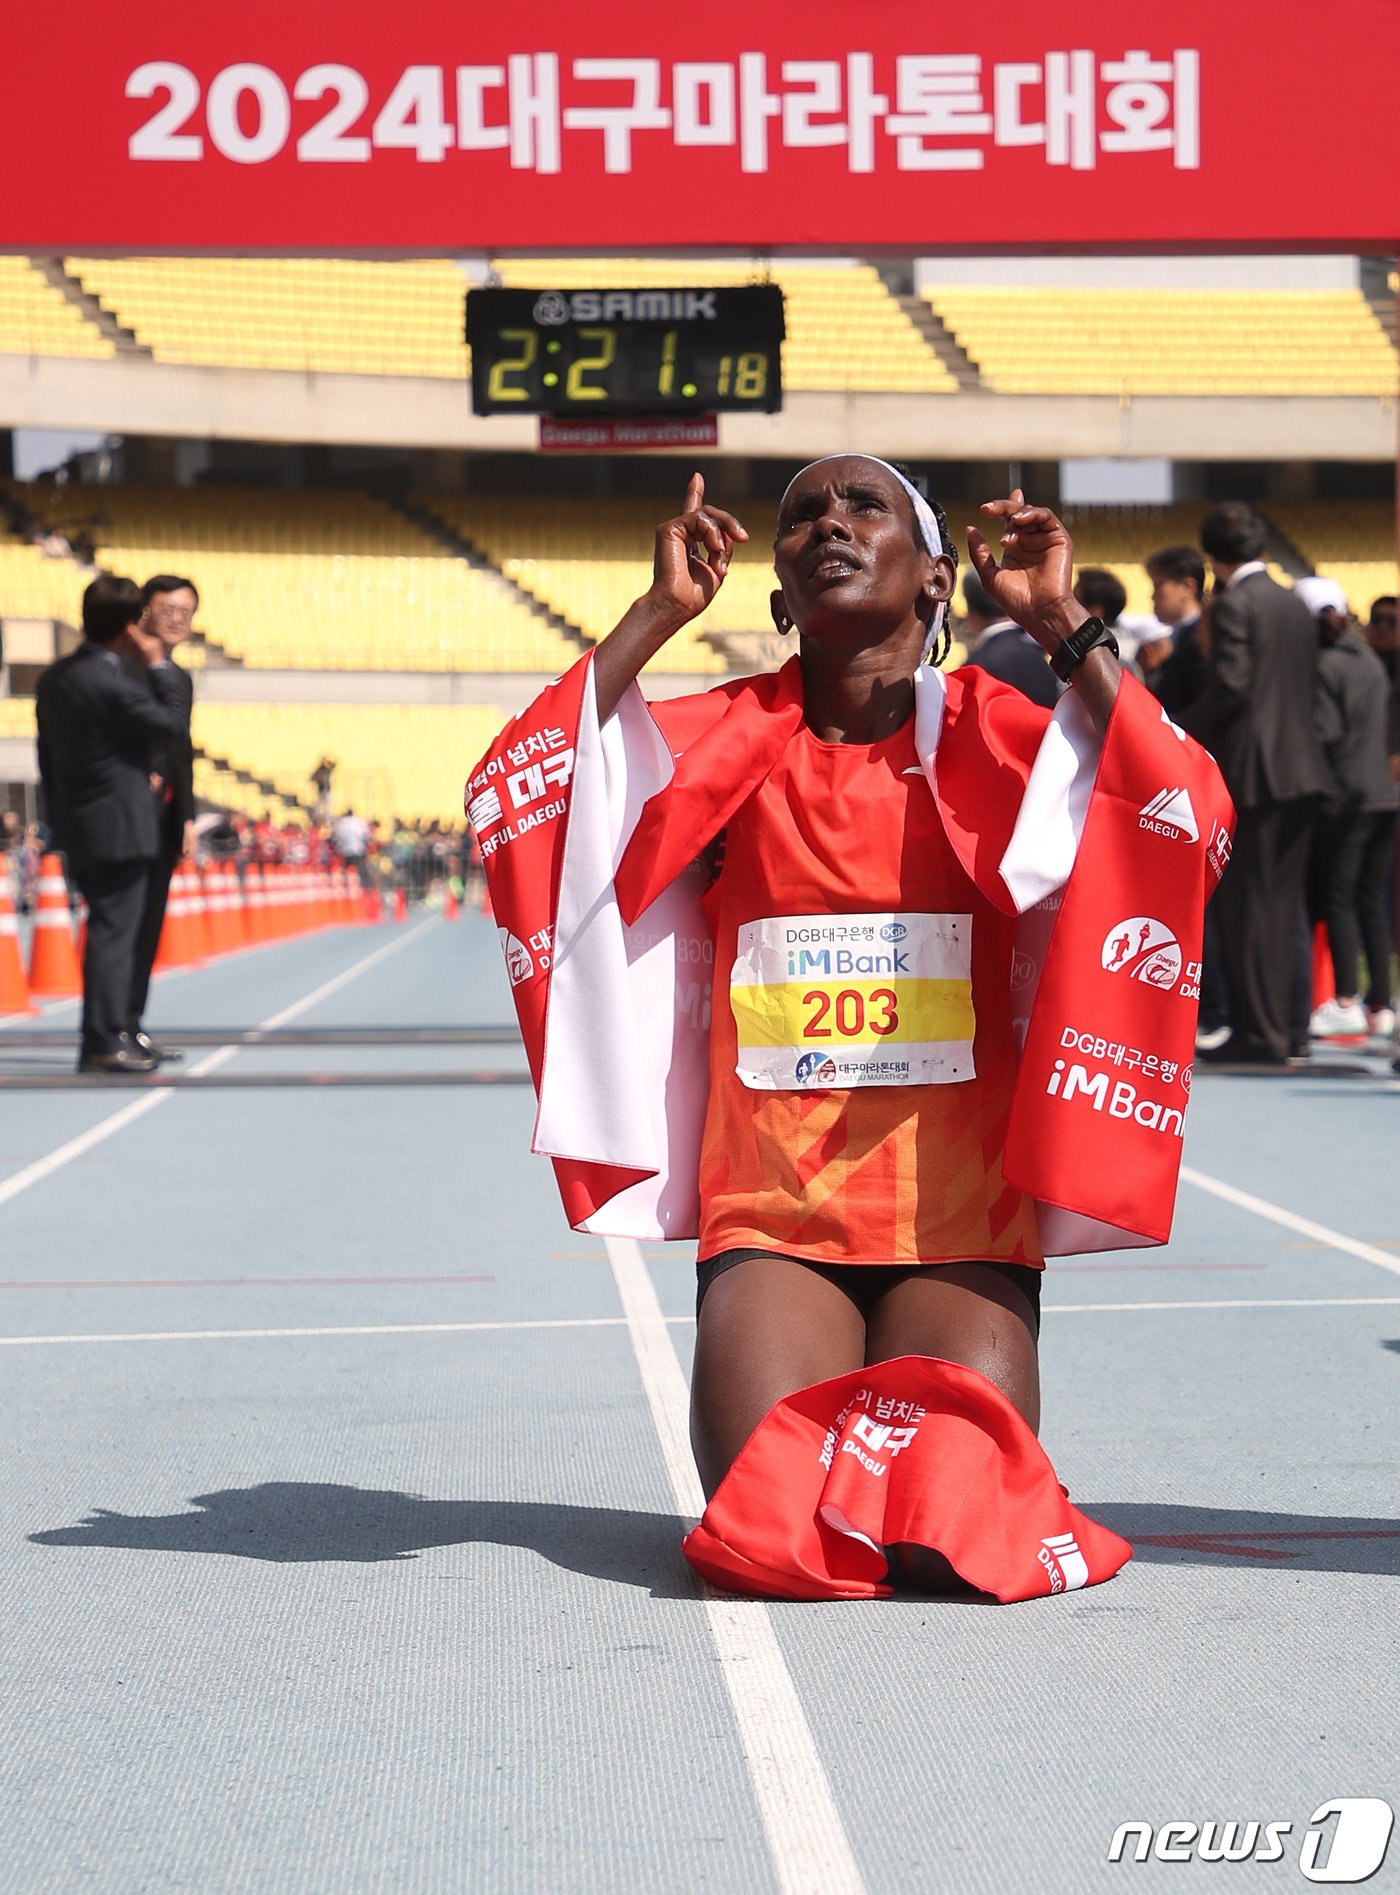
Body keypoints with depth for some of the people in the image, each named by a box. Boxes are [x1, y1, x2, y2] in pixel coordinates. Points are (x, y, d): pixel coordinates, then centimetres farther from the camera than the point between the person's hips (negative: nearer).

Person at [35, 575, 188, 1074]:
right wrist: (158, 665, -3)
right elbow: (172, 722, -10)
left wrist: (58, 816, 21)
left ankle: (104, 1037, 19)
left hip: (78, 827, 9)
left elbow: (47, 753, 15)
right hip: (119, 828, -9)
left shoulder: (54, 677, 9)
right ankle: (104, 1042, -4)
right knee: (115, 931, -5)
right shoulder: (112, 684, -20)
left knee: (107, 930, 16)